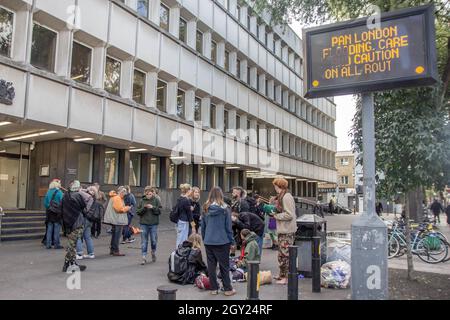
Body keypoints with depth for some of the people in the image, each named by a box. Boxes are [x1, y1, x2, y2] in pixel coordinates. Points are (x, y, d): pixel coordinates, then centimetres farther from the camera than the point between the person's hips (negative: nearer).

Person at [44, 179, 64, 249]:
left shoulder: (48, 192, 5)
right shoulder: (59, 192, -11)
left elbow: (45, 203, 6)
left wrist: (48, 208, 14)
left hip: (49, 213, 5)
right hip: (57, 213, -5)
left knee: (49, 228, 9)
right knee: (57, 229, 1)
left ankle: (48, 244, 12)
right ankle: (57, 244, 4)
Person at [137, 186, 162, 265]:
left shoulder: (156, 200, 0)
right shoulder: (142, 201, 3)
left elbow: (159, 211, -3)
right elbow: (138, 212, 2)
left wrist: (153, 207, -17)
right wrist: (143, 208, -15)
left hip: (153, 224, 0)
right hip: (144, 224, 1)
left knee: (154, 240, 8)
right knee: (144, 241, 1)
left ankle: (153, 252, 35)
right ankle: (144, 257, 6)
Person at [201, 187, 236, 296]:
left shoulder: (206, 209, 1)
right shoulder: (225, 209, -8)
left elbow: (203, 226, 8)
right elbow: (228, 227, -4)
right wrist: (231, 241, 4)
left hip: (208, 241, 3)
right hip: (222, 241, -2)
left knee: (211, 265, 10)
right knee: (224, 266, 7)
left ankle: (214, 288, 16)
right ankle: (228, 289, 14)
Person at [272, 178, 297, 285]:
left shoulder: (287, 197, -17)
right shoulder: (281, 197, 15)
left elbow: (289, 215, -21)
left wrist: (276, 216, -13)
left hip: (287, 231, -10)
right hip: (282, 230, 10)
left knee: (285, 253, -5)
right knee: (281, 253, 17)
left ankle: (287, 277, 2)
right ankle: (282, 274, 28)